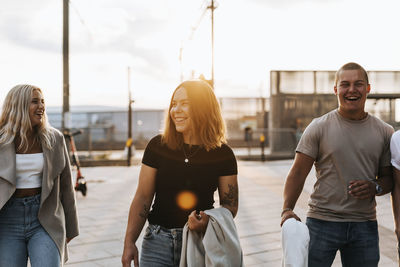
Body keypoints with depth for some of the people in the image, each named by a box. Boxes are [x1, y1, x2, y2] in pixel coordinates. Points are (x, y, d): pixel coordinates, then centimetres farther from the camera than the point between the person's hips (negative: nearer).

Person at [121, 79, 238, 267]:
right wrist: (129, 243, -4)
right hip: (158, 243, 1)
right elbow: (142, 197, 1)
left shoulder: (222, 154, -3)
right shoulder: (158, 146, -2)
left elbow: (230, 204, 2)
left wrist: (208, 223, -18)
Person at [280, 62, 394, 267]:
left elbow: (388, 177, 14)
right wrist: (287, 210, -16)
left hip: (365, 226, 3)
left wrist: (376, 188, -9)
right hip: (322, 222, -3)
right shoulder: (319, 127, -2)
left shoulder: (384, 132, 7)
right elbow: (298, 173, -3)